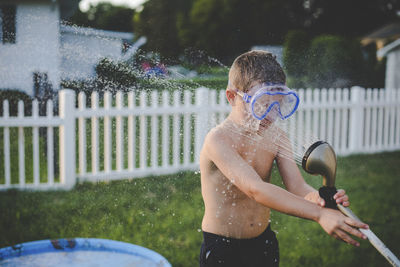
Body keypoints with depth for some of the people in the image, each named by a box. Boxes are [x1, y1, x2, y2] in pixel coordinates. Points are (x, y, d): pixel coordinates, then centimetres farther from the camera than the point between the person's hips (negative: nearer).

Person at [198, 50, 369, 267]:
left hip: (264, 244, 6)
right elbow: (255, 189, -35)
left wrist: (316, 197, -32)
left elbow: (297, 187, -8)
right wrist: (319, 214, -41)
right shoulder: (218, 140, -24)